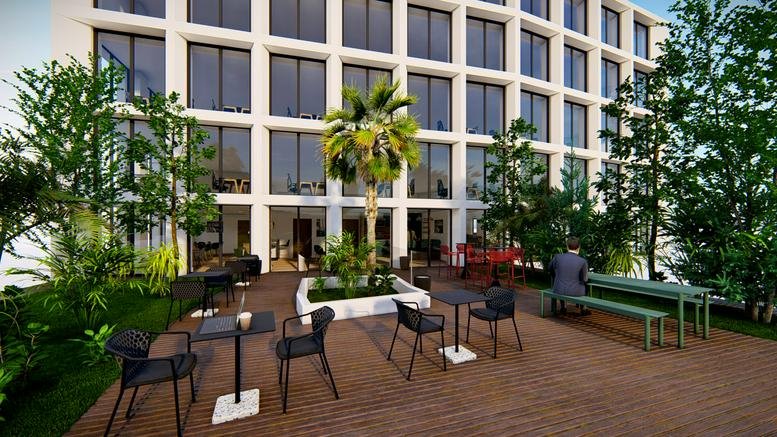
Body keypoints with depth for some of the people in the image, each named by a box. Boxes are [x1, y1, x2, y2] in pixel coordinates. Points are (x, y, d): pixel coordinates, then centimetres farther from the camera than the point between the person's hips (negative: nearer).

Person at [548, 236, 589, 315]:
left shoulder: (557, 257, -10)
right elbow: (585, 279, -3)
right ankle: (583, 309, 42)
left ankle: (563, 307, 39)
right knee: (584, 284, 34)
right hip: (575, 292, -1)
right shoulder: (583, 261, -14)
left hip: (559, 290, 1)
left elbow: (550, 269, 9)